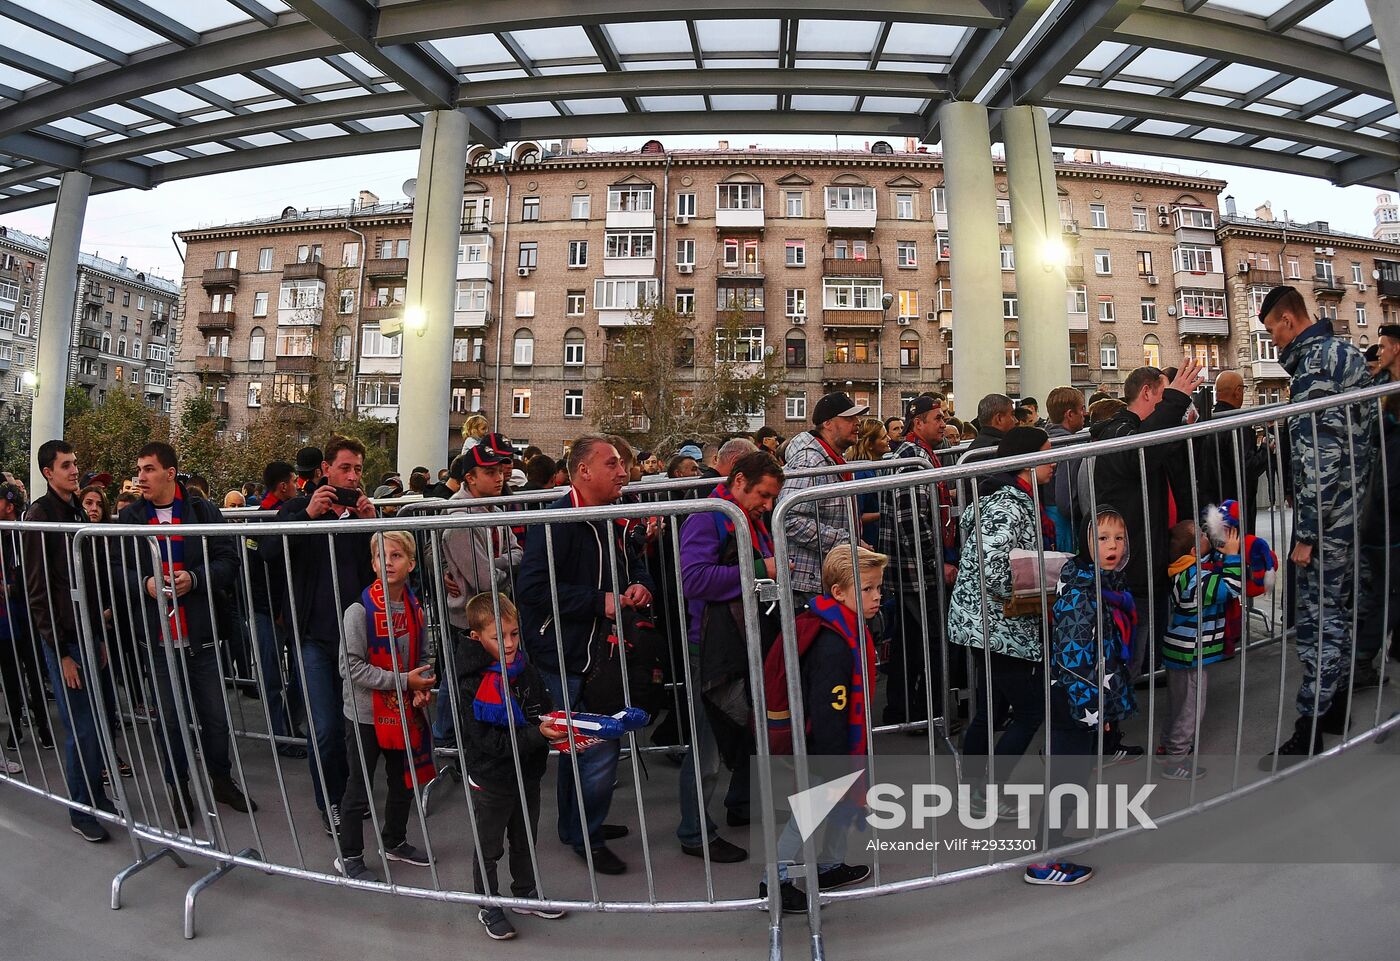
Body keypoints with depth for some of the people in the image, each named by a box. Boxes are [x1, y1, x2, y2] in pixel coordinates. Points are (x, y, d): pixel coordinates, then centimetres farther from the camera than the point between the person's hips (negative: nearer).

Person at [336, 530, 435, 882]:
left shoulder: (415, 609, -1)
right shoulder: (359, 611, -19)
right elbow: (351, 667, -20)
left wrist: (423, 687, -7)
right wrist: (403, 681, -22)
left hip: (403, 711, 6)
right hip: (365, 714, -6)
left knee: (404, 781, 19)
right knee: (359, 789, 9)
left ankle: (395, 842, 42)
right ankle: (349, 857, 31)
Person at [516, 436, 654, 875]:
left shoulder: (613, 520, 7)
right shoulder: (556, 522, -20)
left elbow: (636, 561, 22)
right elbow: (532, 588, -26)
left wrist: (641, 585, -2)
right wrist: (600, 601, -25)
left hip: (601, 650, 9)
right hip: (568, 656, -9)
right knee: (600, 748, -3)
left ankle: (575, 826, 41)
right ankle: (586, 837, 20)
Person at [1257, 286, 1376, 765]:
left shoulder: (1313, 364, -18)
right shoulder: (1346, 351, 14)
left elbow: (1319, 456, -23)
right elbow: (1361, 436, 20)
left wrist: (1306, 533, -20)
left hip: (1327, 516, -10)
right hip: (1354, 509, 10)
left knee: (1317, 618, -4)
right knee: (1337, 608, 18)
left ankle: (1308, 734, 4)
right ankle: (1332, 706, 32)